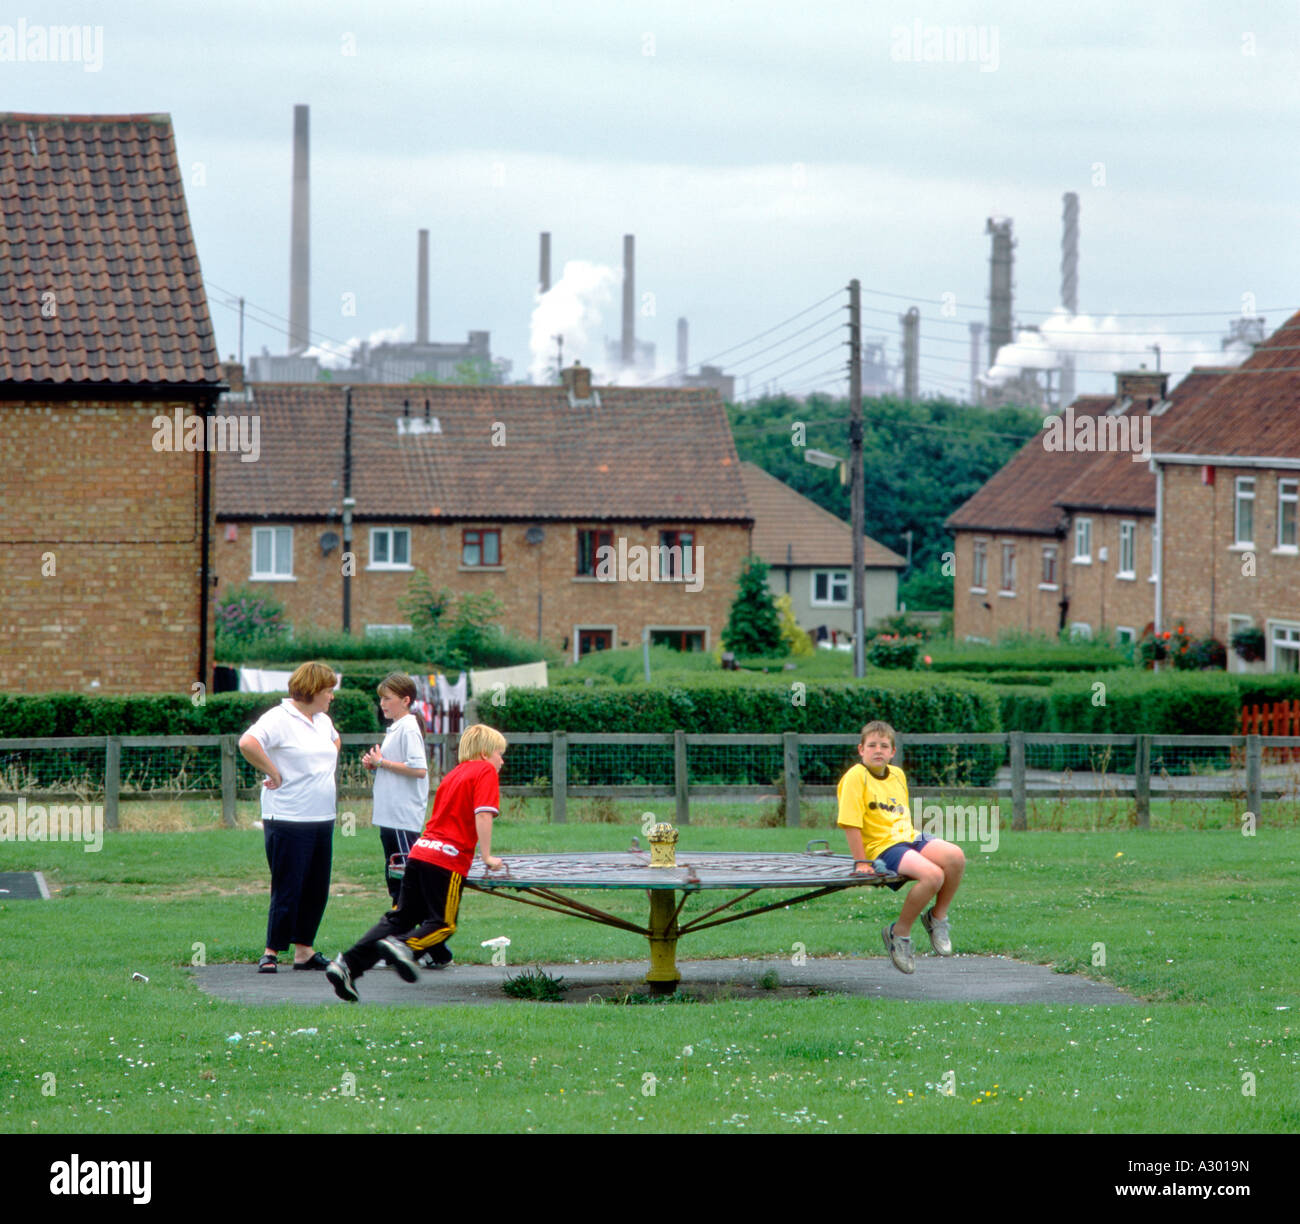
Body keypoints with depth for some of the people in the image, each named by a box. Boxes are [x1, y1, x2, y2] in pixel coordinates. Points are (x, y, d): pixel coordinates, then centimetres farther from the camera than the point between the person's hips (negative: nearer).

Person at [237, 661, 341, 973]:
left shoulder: (322, 721, 15)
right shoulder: (279, 719, -12)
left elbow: (334, 741, 38)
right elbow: (247, 743, -27)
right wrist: (274, 773, -18)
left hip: (322, 819, 8)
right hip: (288, 818, -8)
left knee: (317, 889, 10)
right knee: (287, 888, -6)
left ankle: (303, 950, 18)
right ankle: (272, 951, 3)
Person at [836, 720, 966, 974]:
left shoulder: (898, 775, 15)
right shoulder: (856, 777, -8)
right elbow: (851, 824, -12)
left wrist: (918, 843, 17)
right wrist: (861, 862, -15)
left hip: (910, 838, 7)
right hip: (882, 847, -7)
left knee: (955, 857, -21)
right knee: (932, 875, -30)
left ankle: (938, 916, 3)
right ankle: (899, 934, -11)